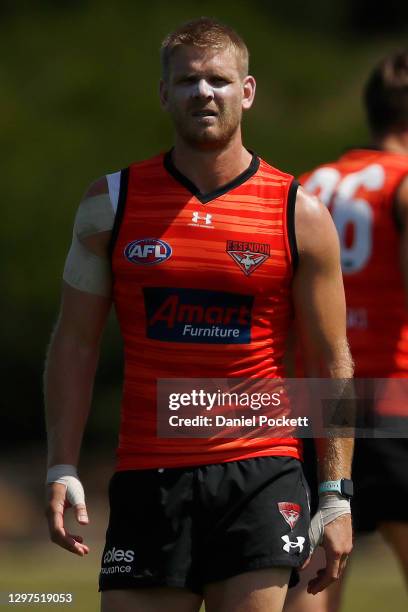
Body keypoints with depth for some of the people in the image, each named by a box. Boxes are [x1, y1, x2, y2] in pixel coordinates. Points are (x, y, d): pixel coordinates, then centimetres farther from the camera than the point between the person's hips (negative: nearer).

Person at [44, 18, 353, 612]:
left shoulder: (301, 215, 3)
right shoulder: (111, 203, 7)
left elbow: (334, 363, 6)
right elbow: (75, 344, 9)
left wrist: (336, 498, -1)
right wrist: (62, 470, -2)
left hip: (260, 476, -1)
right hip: (146, 478, 1)